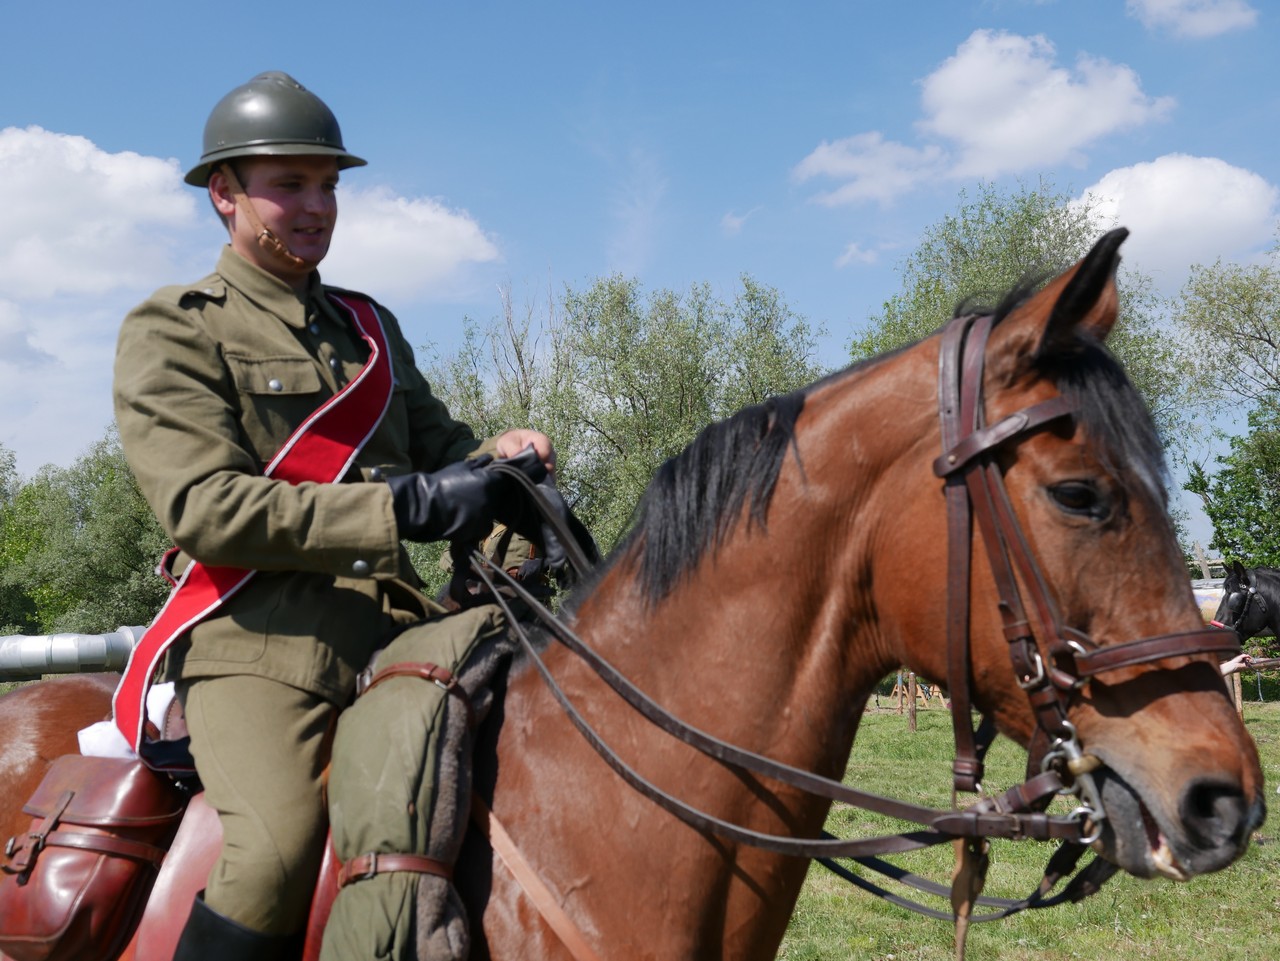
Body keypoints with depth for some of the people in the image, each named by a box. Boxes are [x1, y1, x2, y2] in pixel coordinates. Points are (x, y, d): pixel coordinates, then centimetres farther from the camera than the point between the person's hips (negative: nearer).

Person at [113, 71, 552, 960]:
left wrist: (504, 454, -4)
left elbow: (437, 444, 22)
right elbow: (202, 506, -11)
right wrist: (404, 509, -20)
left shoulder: (369, 326, 22)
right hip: (261, 639, -6)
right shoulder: (172, 330, 2)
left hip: (396, 625, 6)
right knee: (277, 859, -28)